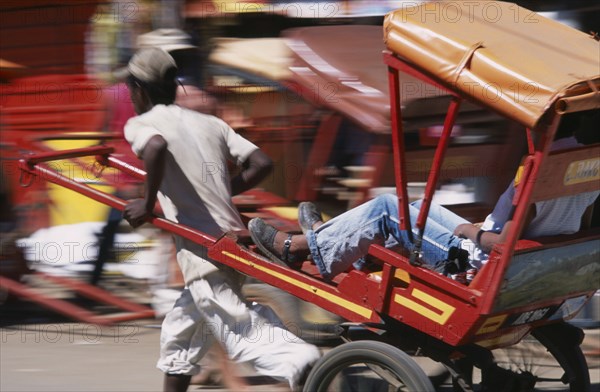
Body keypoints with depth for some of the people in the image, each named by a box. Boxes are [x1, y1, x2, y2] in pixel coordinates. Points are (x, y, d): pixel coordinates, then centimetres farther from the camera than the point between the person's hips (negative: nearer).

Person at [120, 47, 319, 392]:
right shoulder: (211, 123, 17)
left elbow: (156, 147, -26)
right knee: (180, 334, 23)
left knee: (242, 335, -14)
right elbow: (262, 164, 9)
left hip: (203, 252, -8)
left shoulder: (141, 124, -1)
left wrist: (149, 205, -14)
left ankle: (303, 364, -37)